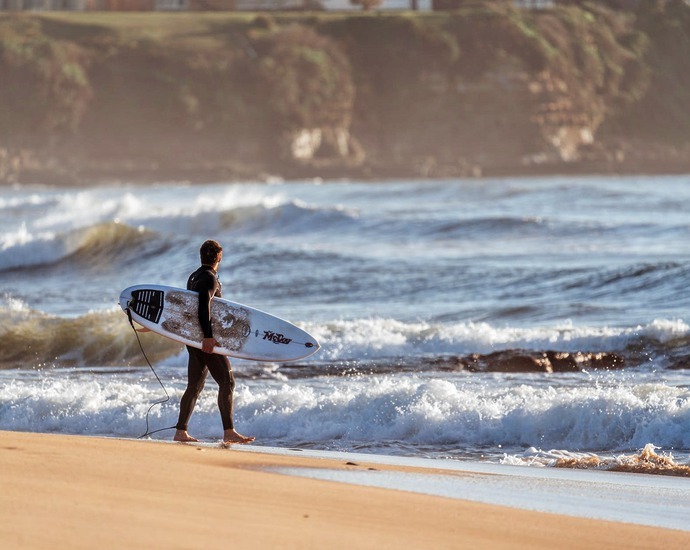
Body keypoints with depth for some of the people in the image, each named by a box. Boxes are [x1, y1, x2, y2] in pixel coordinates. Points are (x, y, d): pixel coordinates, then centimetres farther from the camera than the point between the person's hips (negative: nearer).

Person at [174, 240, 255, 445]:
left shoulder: (194, 277, 17)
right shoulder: (209, 278, -11)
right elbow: (204, 307, -22)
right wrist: (208, 336, -27)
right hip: (206, 338, -9)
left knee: (195, 386, 12)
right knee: (227, 382, -9)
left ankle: (180, 431, 12)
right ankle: (228, 431, -14)